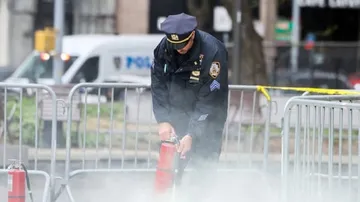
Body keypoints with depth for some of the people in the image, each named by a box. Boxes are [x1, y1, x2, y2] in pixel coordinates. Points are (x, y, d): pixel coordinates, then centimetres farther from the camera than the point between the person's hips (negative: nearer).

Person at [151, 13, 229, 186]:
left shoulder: (213, 51, -26)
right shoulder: (164, 47, -11)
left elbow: (210, 100, -24)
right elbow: (158, 84, -5)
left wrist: (192, 134, -27)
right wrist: (163, 121, -16)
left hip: (207, 118, -4)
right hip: (176, 114, 4)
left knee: (204, 165, -11)